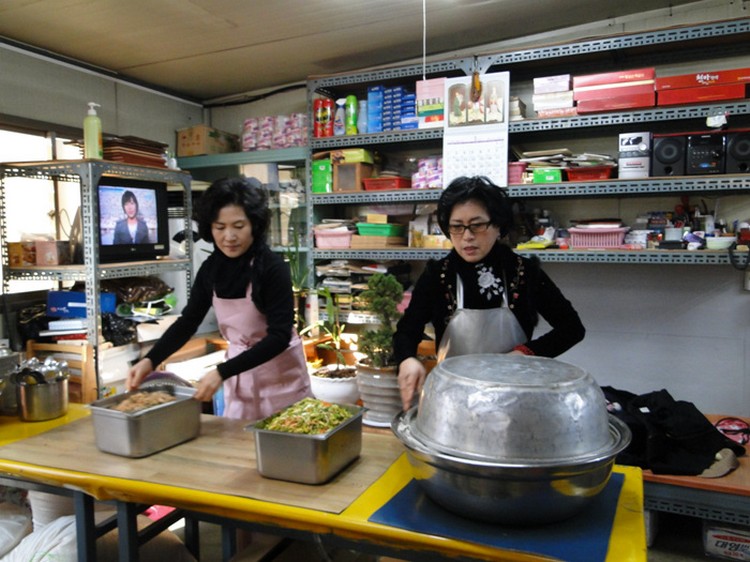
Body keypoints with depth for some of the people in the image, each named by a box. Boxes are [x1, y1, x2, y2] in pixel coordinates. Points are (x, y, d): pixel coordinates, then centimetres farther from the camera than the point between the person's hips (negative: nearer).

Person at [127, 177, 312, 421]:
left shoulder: (272, 267, -22)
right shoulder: (211, 268, -5)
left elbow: (279, 336, -25)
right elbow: (188, 321, 2)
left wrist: (221, 372, -31)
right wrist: (150, 360, -13)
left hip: (279, 374, -5)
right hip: (240, 374, 5)